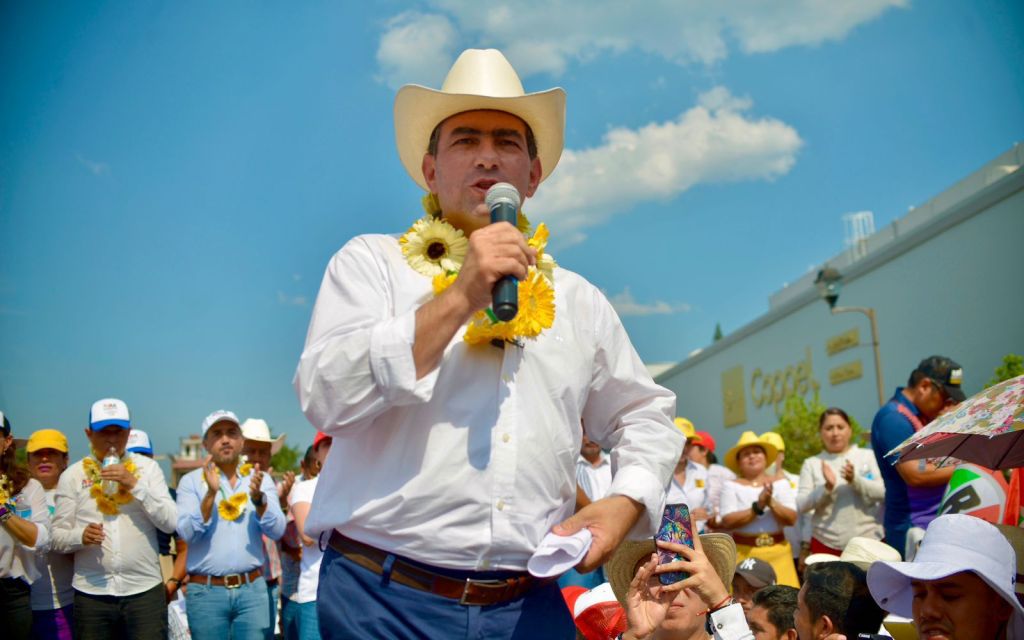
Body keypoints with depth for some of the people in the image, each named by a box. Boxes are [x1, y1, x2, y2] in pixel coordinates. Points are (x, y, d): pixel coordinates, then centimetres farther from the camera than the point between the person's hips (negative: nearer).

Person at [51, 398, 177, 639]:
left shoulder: (148, 468, 5)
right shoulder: (72, 475, 6)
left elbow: (170, 523, -2)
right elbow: (57, 536, 6)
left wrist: (135, 485, -11)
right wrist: (81, 535, -15)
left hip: (144, 590, -1)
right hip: (91, 592, 1)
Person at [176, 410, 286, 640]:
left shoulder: (260, 479, 7)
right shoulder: (191, 481, 3)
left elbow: (277, 531, -4)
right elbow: (187, 533, -9)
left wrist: (258, 498, -20)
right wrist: (211, 494, -21)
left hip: (252, 588, 1)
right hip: (206, 591, -1)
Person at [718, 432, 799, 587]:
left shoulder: (780, 483, 9)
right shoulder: (732, 486, 3)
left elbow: (791, 519, -1)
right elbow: (727, 522, -9)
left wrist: (771, 503, -17)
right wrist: (757, 507, -16)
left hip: (778, 552, 2)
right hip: (744, 553, -2)